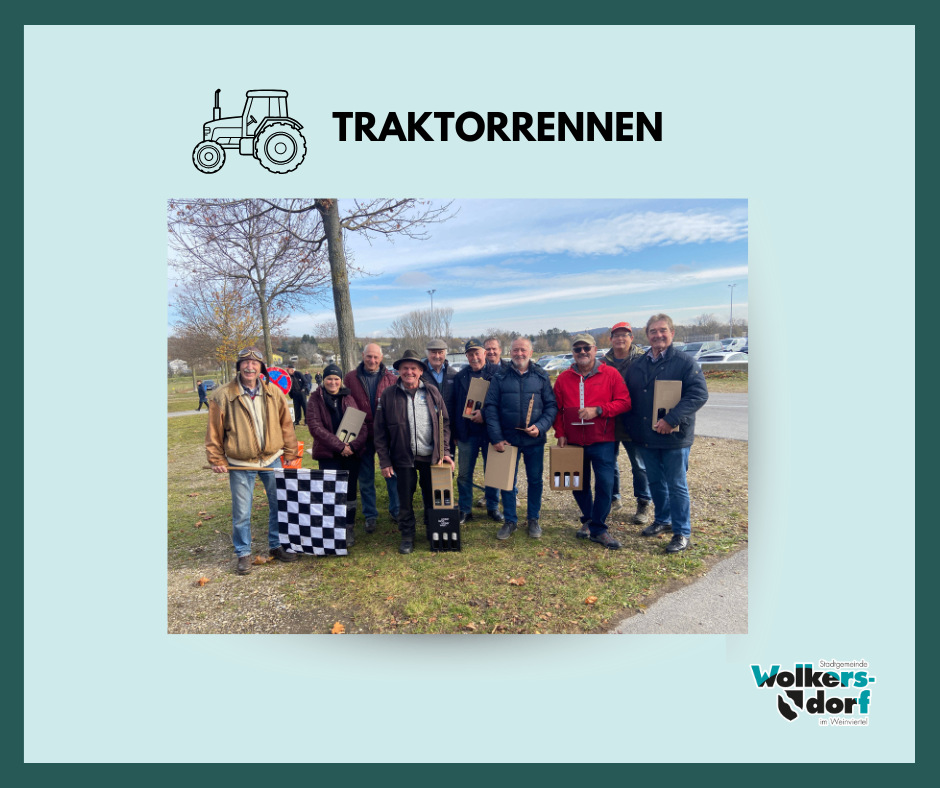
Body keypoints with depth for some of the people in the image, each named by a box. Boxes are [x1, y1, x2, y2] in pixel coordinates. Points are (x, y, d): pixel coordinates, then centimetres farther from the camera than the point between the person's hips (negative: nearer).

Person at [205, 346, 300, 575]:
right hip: (240, 464, -2)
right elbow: (214, 431, -3)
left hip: (272, 460, 3)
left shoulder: (274, 393, -1)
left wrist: (290, 454, 4)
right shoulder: (223, 396, -9)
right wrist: (216, 459, -3)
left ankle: (277, 546, 32)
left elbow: (286, 425, 4)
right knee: (241, 513, 6)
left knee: (279, 505, 13)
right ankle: (243, 554, 26)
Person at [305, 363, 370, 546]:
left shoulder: (350, 397, 7)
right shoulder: (315, 399, 1)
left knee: (350, 491, 7)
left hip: (351, 453, 2)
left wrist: (354, 445, -15)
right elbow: (315, 427, -10)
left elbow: (363, 424, 2)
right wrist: (339, 446, -16)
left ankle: (349, 528, 18)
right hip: (328, 454, -2)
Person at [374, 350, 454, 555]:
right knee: (405, 501, 7)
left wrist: (445, 452, -1)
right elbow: (380, 432, -1)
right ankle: (407, 536, 27)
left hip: (431, 456, 2)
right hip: (403, 458, -1)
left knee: (434, 498, 12)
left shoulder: (432, 392, 2)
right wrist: (384, 461, -4)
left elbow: (444, 423, 6)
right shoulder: (388, 395, -3)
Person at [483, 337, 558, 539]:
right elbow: (490, 407, -2)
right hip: (507, 439, 0)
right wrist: (496, 437, -8)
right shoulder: (500, 377, 1)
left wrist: (540, 427, -15)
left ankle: (533, 519, 28)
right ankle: (510, 521, 25)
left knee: (535, 480, 10)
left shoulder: (542, 376, 2)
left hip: (535, 439, 0)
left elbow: (551, 406, 1)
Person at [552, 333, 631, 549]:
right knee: (578, 483, 13)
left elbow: (624, 402, -8)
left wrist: (598, 410, -19)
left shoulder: (610, 374, -3)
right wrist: (560, 433, 0)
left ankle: (598, 529, 9)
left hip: (602, 441, -3)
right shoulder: (564, 378, 5)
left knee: (605, 483, -6)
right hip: (573, 442, 3)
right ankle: (588, 519, 35)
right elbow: (557, 409, 8)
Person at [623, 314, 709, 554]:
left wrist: (672, 420, -25)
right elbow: (627, 398, 15)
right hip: (645, 437, 5)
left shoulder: (685, 362, -7)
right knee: (655, 482, 17)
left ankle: (682, 533, 17)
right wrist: (630, 427, 4)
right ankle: (662, 520, 37)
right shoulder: (638, 365, 9)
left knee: (676, 485, 3)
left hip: (674, 437, -5)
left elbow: (699, 394, -17)